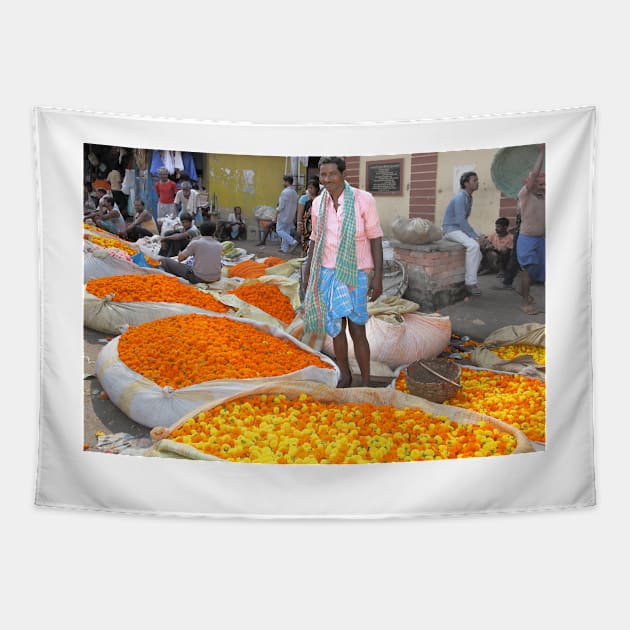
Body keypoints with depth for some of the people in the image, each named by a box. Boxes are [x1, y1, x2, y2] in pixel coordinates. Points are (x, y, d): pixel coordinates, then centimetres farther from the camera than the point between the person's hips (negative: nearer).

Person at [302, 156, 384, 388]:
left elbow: (375, 239, -9)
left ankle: (365, 382, 15)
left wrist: (378, 277, -13)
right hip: (327, 273, 4)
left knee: (357, 330, -3)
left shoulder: (364, 200, -13)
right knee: (335, 328, 10)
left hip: (356, 274, -4)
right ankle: (345, 376, 30)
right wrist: (307, 274, 12)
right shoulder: (318, 204, 0)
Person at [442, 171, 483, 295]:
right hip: (451, 229, -10)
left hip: (460, 229, 10)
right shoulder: (460, 197, -15)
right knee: (473, 246, -29)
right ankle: (470, 283, -26)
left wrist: (476, 236, 8)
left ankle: (469, 280, 5)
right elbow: (461, 221, -22)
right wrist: (474, 237, -21)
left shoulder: (469, 198, 13)